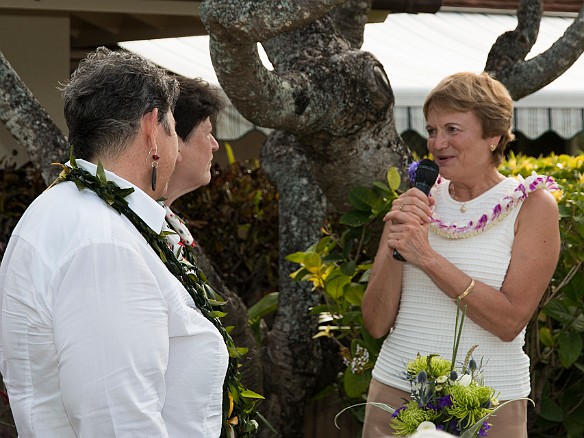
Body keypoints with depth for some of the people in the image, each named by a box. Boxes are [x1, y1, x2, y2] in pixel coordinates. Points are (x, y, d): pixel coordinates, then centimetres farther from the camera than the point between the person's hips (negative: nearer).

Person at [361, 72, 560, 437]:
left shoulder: (532, 205, -5)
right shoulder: (415, 202, 4)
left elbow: (510, 321, -15)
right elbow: (377, 324, 1)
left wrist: (428, 257, -20)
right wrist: (395, 249, -14)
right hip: (395, 394, 3)